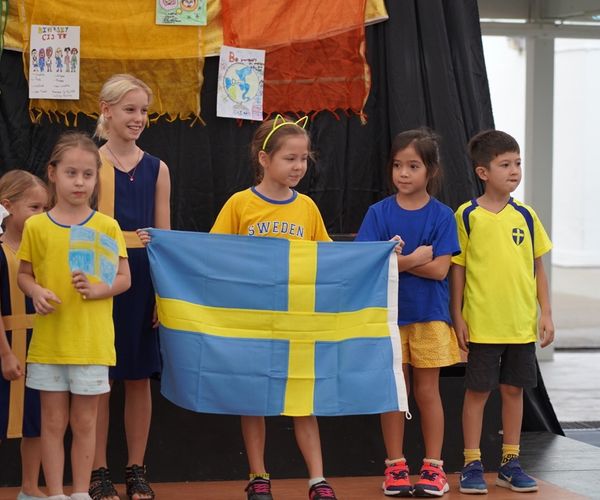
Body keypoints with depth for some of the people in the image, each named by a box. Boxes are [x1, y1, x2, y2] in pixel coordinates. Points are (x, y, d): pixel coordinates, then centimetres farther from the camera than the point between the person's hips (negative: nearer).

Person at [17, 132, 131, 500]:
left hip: (91, 343, 0)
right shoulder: (36, 226, 0)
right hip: (48, 342, 0)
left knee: (84, 423, 7)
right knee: (53, 422, 7)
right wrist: (36, 292, -13)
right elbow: (24, 274, 8)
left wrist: (97, 289, -17)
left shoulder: (107, 227, -1)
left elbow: (124, 278, 2)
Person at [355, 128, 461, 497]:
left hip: (428, 316, -1)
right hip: (389, 314, 1)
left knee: (428, 392, 5)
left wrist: (394, 260, -13)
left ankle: (434, 466, 13)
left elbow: (439, 269, -11)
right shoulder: (379, 213, 0)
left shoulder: (441, 216, -3)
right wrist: (415, 259, -16)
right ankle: (395, 466, 14)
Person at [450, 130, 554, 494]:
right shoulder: (467, 216, -5)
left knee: (514, 389, 10)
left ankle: (511, 463, 19)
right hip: (481, 323, -3)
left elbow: (538, 268, 10)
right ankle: (472, 464, 12)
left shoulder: (525, 215, 5)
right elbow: (457, 269, -2)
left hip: (522, 323, 3)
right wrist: (458, 317, -5)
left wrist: (546, 314, 5)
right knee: (478, 391, 3)